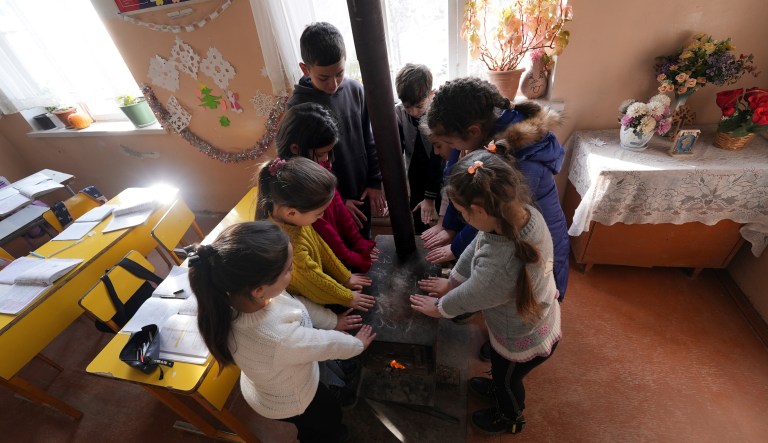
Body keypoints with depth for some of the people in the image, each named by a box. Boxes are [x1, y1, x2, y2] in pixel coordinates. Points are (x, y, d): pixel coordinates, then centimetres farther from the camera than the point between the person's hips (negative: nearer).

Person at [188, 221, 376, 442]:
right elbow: (327, 345, -28)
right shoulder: (278, 338, -48)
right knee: (331, 417, 28)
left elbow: (295, 302, -10)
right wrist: (357, 343, -6)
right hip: (288, 401, -5)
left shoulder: (240, 291, -28)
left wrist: (332, 320, 3)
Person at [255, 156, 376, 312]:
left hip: (315, 279, 7)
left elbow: (320, 247, -2)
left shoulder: (292, 219, -14)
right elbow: (313, 280, -23)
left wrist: (345, 277, 7)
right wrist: (347, 298, -7)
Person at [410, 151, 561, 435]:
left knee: (507, 380, 29)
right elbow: (476, 247, -8)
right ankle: (498, 387, 69)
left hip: (524, 341, -6)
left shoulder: (498, 267, -47)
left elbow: (467, 297, -25)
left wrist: (439, 307, -3)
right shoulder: (523, 212, -23)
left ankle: (511, 419, 62)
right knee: (501, 370, 36)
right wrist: (451, 281, 5)